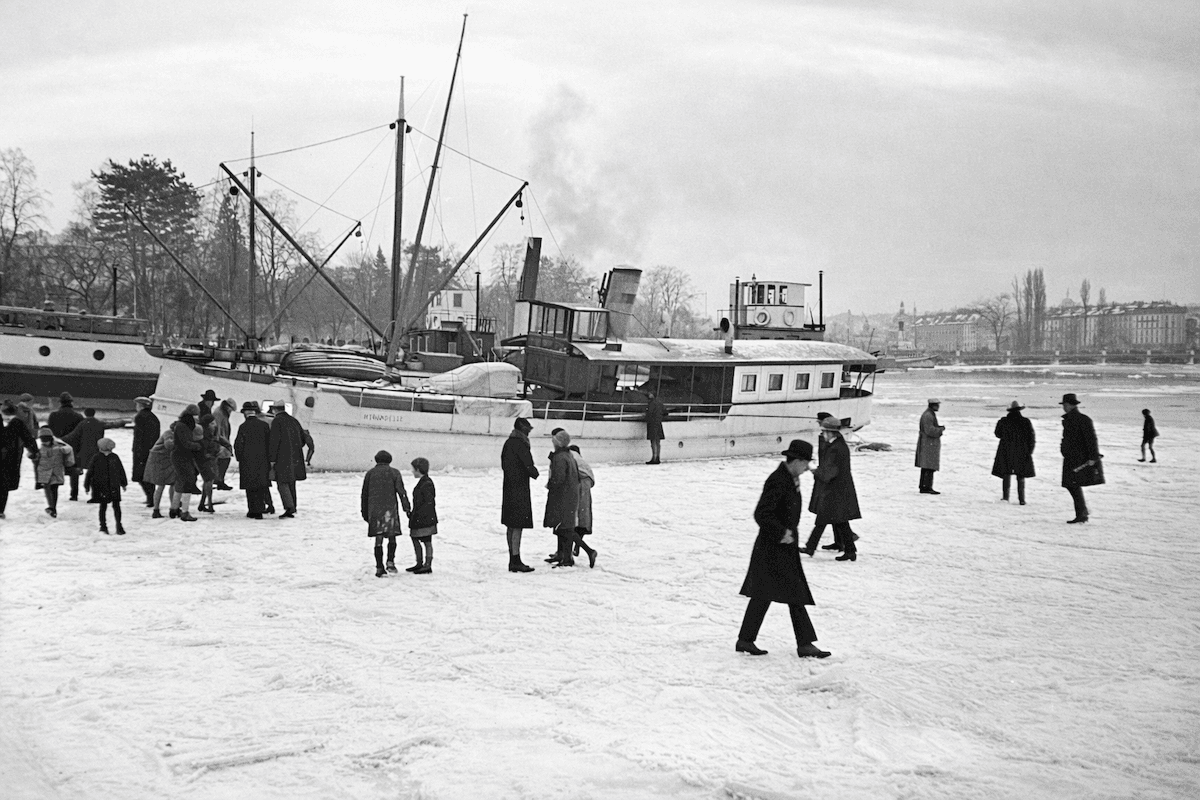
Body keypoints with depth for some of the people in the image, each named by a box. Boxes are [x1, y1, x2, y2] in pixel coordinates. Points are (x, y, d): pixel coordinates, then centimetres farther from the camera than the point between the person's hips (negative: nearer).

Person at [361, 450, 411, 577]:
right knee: (392, 537, 10)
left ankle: (379, 567, -2)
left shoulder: (369, 473, 11)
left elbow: (364, 494, 13)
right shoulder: (394, 472, 3)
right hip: (390, 509, -2)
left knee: (378, 539, 2)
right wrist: (407, 508, -8)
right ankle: (390, 562, -4)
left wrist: (365, 513, 19)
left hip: (374, 510, 2)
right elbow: (401, 491, -6)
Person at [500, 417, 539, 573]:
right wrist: (535, 472, 5)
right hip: (520, 491, -9)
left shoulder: (508, 443, 14)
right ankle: (516, 560, -9)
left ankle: (512, 560, 17)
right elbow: (528, 465, -18)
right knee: (517, 526, -8)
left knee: (511, 526, 12)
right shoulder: (519, 444, -15)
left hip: (509, 489, 9)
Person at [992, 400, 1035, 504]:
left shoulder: (1003, 421, -6)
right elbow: (1032, 438, -5)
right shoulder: (1026, 422, -8)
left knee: (1006, 474, 10)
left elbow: (998, 434, 8)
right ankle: (1021, 499, 4)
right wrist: (1030, 452, 3)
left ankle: (1005, 496, 6)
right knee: (1021, 476, 7)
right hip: (1022, 453, 0)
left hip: (1006, 452, 0)